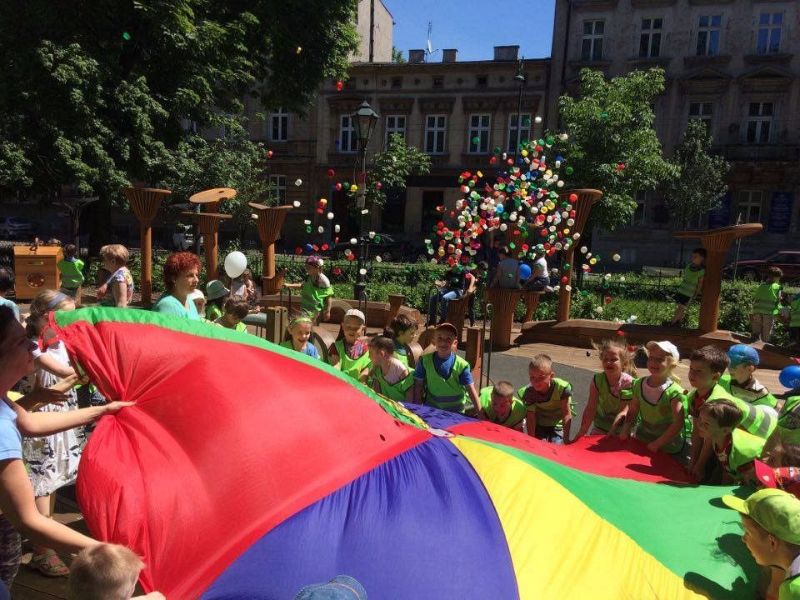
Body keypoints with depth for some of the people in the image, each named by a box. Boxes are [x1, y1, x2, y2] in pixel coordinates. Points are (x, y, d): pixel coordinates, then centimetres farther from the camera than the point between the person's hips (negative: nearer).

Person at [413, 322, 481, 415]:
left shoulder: (461, 365, -13)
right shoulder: (425, 361, -8)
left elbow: (471, 390, -12)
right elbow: (418, 386, -2)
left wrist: (480, 414, -15)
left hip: (456, 412, -1)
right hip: (431, 410, 1)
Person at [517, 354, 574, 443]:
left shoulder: (562, 388, -29)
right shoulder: (529, 392, -24)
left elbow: (566, 414, -20)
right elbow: (531, 418, -17)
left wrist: (566, 438, -19)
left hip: (557, 425, -1)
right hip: (539, 425, 1)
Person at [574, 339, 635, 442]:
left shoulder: (629, 383, -21)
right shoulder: (597, 379, -14)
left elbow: (623, 411, -22)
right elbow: (591, 408, -15)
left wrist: (612, 431, -30)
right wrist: (582, 432, -18)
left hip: (622, 427, -2)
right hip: (600, 426, 2)